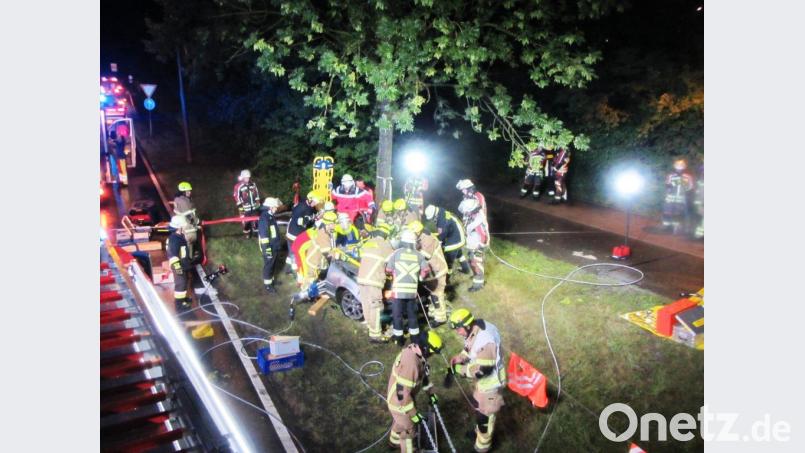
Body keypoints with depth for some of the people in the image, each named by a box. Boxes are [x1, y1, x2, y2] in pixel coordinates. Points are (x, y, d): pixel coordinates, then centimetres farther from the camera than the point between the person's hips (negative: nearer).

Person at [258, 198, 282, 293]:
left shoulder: (270, 216, 5)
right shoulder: (264, 218, -26)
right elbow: (264, 236, -27)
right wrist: (267, 250, -25)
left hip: (274, 246, 9)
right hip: (269, 248, -9)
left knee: (272, 265, 22)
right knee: (268, 266, 6)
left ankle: (271, 280, 39)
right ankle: (267, 285, 19)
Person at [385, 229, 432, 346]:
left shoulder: (397, 253, -3)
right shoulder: (418, 255, 3)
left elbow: (388, 270, -5)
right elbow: (426, 269, -5)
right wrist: (419, 277, 14)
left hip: (398, 289, -2)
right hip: (412, 291, 3)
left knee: (397, 314, 11)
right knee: (412, 314, 18)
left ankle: (399, 339, 17)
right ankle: (414, 338, 25)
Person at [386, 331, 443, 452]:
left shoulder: (416, 351, -11)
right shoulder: (410, 363, -40)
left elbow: (424, 373, 9)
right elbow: (402, 393, -35)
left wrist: (430, 393, 14)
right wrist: (414, 414, -25)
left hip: (405, 396, 9)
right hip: (399, 401, -9)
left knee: (400, 421, 33)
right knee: (408, 429, 13)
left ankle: (394, 442, 59)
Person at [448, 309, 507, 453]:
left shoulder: (485, 340, -38)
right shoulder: (474, 330, -9)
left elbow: (483, 369, -34)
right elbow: (469, 349, 8)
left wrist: (460, 369, -25)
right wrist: (458, 358, -9)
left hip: (490, 380, -9)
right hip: (482, 379, 9)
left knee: (484, 414, 8)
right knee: (478, 405, 30)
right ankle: (479, 430, 55)